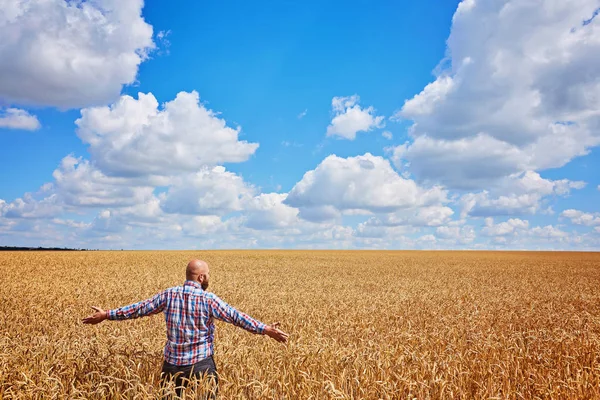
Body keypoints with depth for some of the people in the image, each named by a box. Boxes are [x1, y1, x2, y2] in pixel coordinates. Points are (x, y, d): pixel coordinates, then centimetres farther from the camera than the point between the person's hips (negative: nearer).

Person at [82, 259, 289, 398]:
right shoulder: (208, 299, -12)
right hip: (201, 364, -3)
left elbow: (139, 308, 3)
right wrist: (266, 329, -12)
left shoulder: (168, 295, -2)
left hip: (172, 364, 4)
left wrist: (107, 315, 15)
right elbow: (236, 317, -15)